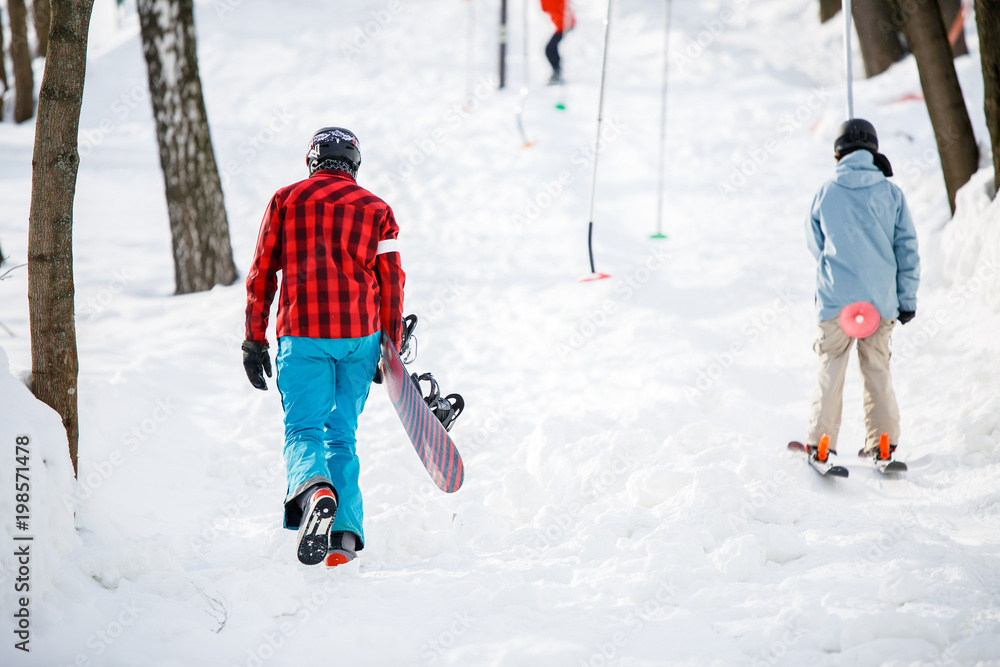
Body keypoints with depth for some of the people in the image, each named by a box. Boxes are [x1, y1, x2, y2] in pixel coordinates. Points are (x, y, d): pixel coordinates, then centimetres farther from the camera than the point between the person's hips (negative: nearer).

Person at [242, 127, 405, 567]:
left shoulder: (285, 200, 9)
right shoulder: (376, 208, 10)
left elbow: (261, 275, 6)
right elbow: (392, 282, 7)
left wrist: (254, 340, 10)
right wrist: (392, 349, 12)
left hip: (302, 333, -2)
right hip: (360, 335, 2)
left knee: (303, 429, -1)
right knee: (343, 433, 12)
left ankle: (313, 488, -34)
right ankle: (346, 534, 3)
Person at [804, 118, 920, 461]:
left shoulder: (826, 193, -1)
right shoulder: (891, 193, 0)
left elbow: (815, 243, 12)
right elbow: (907, 248, 3)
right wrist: (908, 298, 10)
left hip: (836, 298, -1)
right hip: (880, 298, 1)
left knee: (830, 369, 5)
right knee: (877, 369, 12)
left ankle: (820, 442, -1)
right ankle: (881, 442, 10)